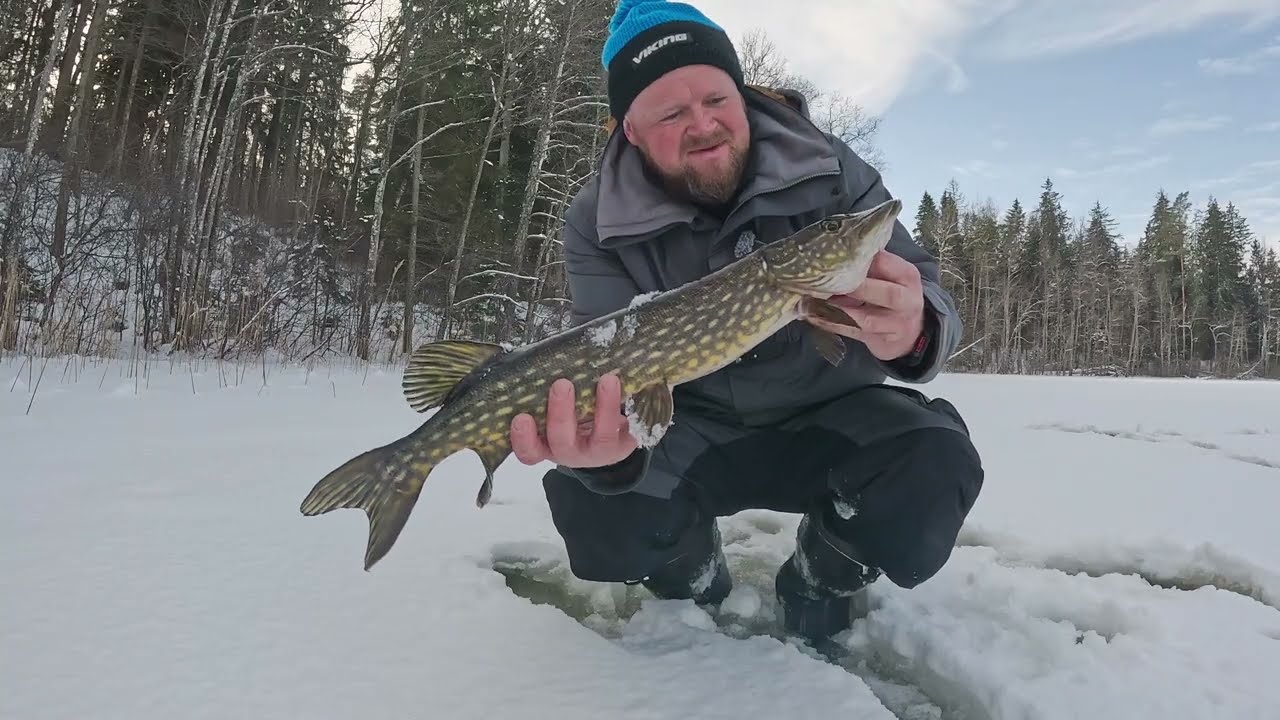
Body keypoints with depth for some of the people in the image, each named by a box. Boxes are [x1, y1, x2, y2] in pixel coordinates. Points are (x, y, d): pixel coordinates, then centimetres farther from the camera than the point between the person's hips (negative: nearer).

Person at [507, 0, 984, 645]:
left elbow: (930, 299, -16)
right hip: (695, 428, 0)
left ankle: (821, 585, 5)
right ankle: (694, 585, 9)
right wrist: (609, 448, -47)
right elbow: (611, 362, -22)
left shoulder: (830, 171, -13)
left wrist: (914, 336, -43)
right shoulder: (598, 223, -15)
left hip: (829, 417, 1)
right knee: (594, 506, -28)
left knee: (934, 465, -29)